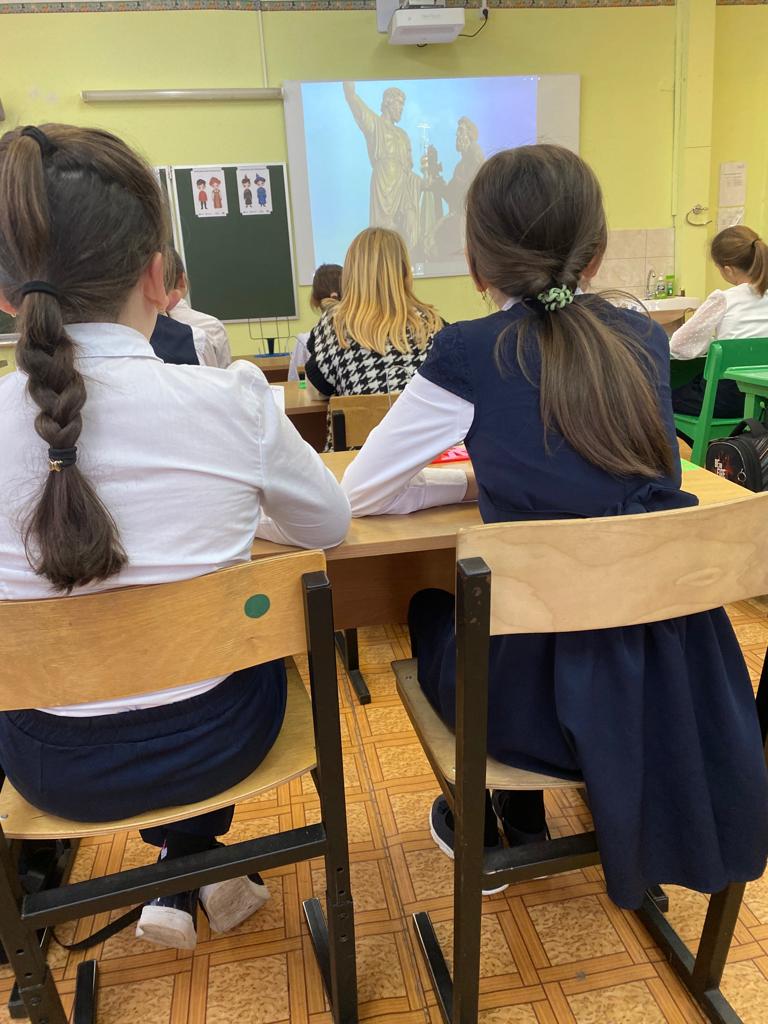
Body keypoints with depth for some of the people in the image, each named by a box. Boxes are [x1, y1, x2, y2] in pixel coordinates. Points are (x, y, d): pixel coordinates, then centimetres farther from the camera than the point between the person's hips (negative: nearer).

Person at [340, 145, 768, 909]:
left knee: (430, 607, 29)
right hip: (671, 672, 5)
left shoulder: (468, 353, -11)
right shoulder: (645, 340, 2)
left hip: (536, 682, -4)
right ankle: (524, 815, 50)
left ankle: (477, 824, 43)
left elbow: (357, 493, -2)